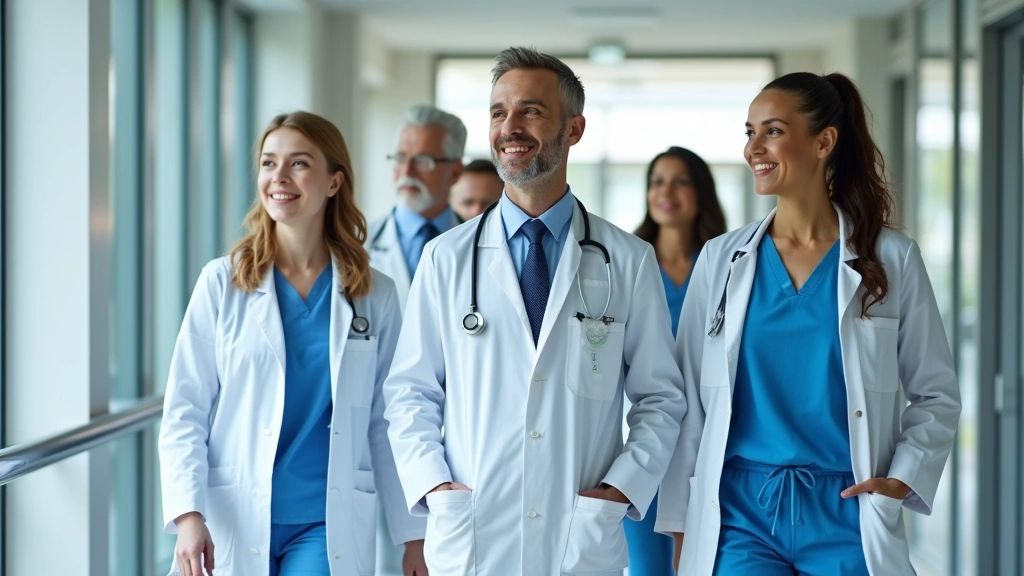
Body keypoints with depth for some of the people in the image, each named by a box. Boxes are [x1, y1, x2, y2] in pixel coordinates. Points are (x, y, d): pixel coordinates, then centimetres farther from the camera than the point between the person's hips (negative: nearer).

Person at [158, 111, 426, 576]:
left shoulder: (375, 296, 4)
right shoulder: (223, 283, 1)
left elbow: (387, 422, 8)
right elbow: (184, 411, 0)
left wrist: (413, 535, 7)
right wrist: (188, 515, -12)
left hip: (328, 526, 0)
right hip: (235, 523, 0)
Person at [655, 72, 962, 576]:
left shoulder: (892, 259, 1)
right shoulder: (721, 259, 4)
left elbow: (937, 395, 7)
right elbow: (689, 401, 6)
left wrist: (904, 477, -9)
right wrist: (682, 529, 2)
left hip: (846, 515, -1)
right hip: (741, 514, 1)